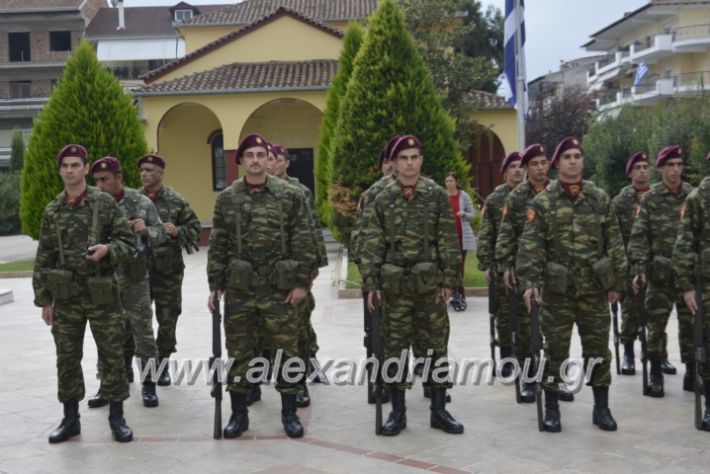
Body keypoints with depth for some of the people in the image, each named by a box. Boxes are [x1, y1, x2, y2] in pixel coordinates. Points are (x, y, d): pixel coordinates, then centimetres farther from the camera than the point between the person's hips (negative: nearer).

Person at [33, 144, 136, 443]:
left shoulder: (105, 203, -1)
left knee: (112, 356, 3)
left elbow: (128, 242, 0)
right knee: (67, 359, 9)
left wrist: (108, 249, -21)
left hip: (102, 294, -2)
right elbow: (43, 258, 8)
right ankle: (70, 418, 22)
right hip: (65, 297, 2)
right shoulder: (52, 211, 6)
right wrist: (43, 299, 5)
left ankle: (117, 417, 16)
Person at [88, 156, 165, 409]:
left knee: (142, 331, 3)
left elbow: (161, 234, 1)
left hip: (134, 278, -2)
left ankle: (148, 384, 14)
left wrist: (146, 230, -19)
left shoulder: (141, 202, -4)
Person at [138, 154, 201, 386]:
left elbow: (195, 228, 3)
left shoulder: (176, 200, 0)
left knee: (167, 320, 9)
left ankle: (162, 364, 25)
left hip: (168, 271, 0)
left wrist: (177, 232, -15)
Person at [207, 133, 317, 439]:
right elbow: (218, 245, 7)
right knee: (238, 352, 9)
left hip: (280, 289, -1)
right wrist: (215, 284, 2)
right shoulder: (226, 199, 5)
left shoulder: (290, 196, 0)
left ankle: (289, 411, 19)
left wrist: (302, 282, -6)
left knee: (286, 350, 4)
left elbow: (303, 242, -2)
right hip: (239, 289, 2)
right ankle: (239, 413, 22)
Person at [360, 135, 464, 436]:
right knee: (394, 348, 5)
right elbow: (372, 245, 2)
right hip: (394, 285, 1)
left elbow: (449, 242, 0)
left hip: (430, 284, 0)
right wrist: (371, 284, -4)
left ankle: (439, 410, 17)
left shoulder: (437, 195, 1)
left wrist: (449, 280, -5)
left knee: (437, 346, 6)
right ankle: (397, 412, 15)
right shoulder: (383, 200, 3)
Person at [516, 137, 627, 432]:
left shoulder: (599, 198, 5)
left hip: (594, 287, 2)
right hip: (557, 288, -2)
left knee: (598, 348, 8)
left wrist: (616, 282, 4)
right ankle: (551, 408, 17)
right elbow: (530, 245, -8)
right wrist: (529, 281, -18)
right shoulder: (542, 202, -3)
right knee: (555, 350, 5)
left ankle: (601, 407, 20)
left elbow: (614, 242, 7)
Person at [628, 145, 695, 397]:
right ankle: (656, 374, 15)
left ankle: (692, 373, 19)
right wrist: (638, 269, -12)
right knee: (656, 324, 3)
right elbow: (639, 237, -4)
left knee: (691, 323, 7)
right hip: (660, 272, -2)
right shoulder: (650, 199, -2)